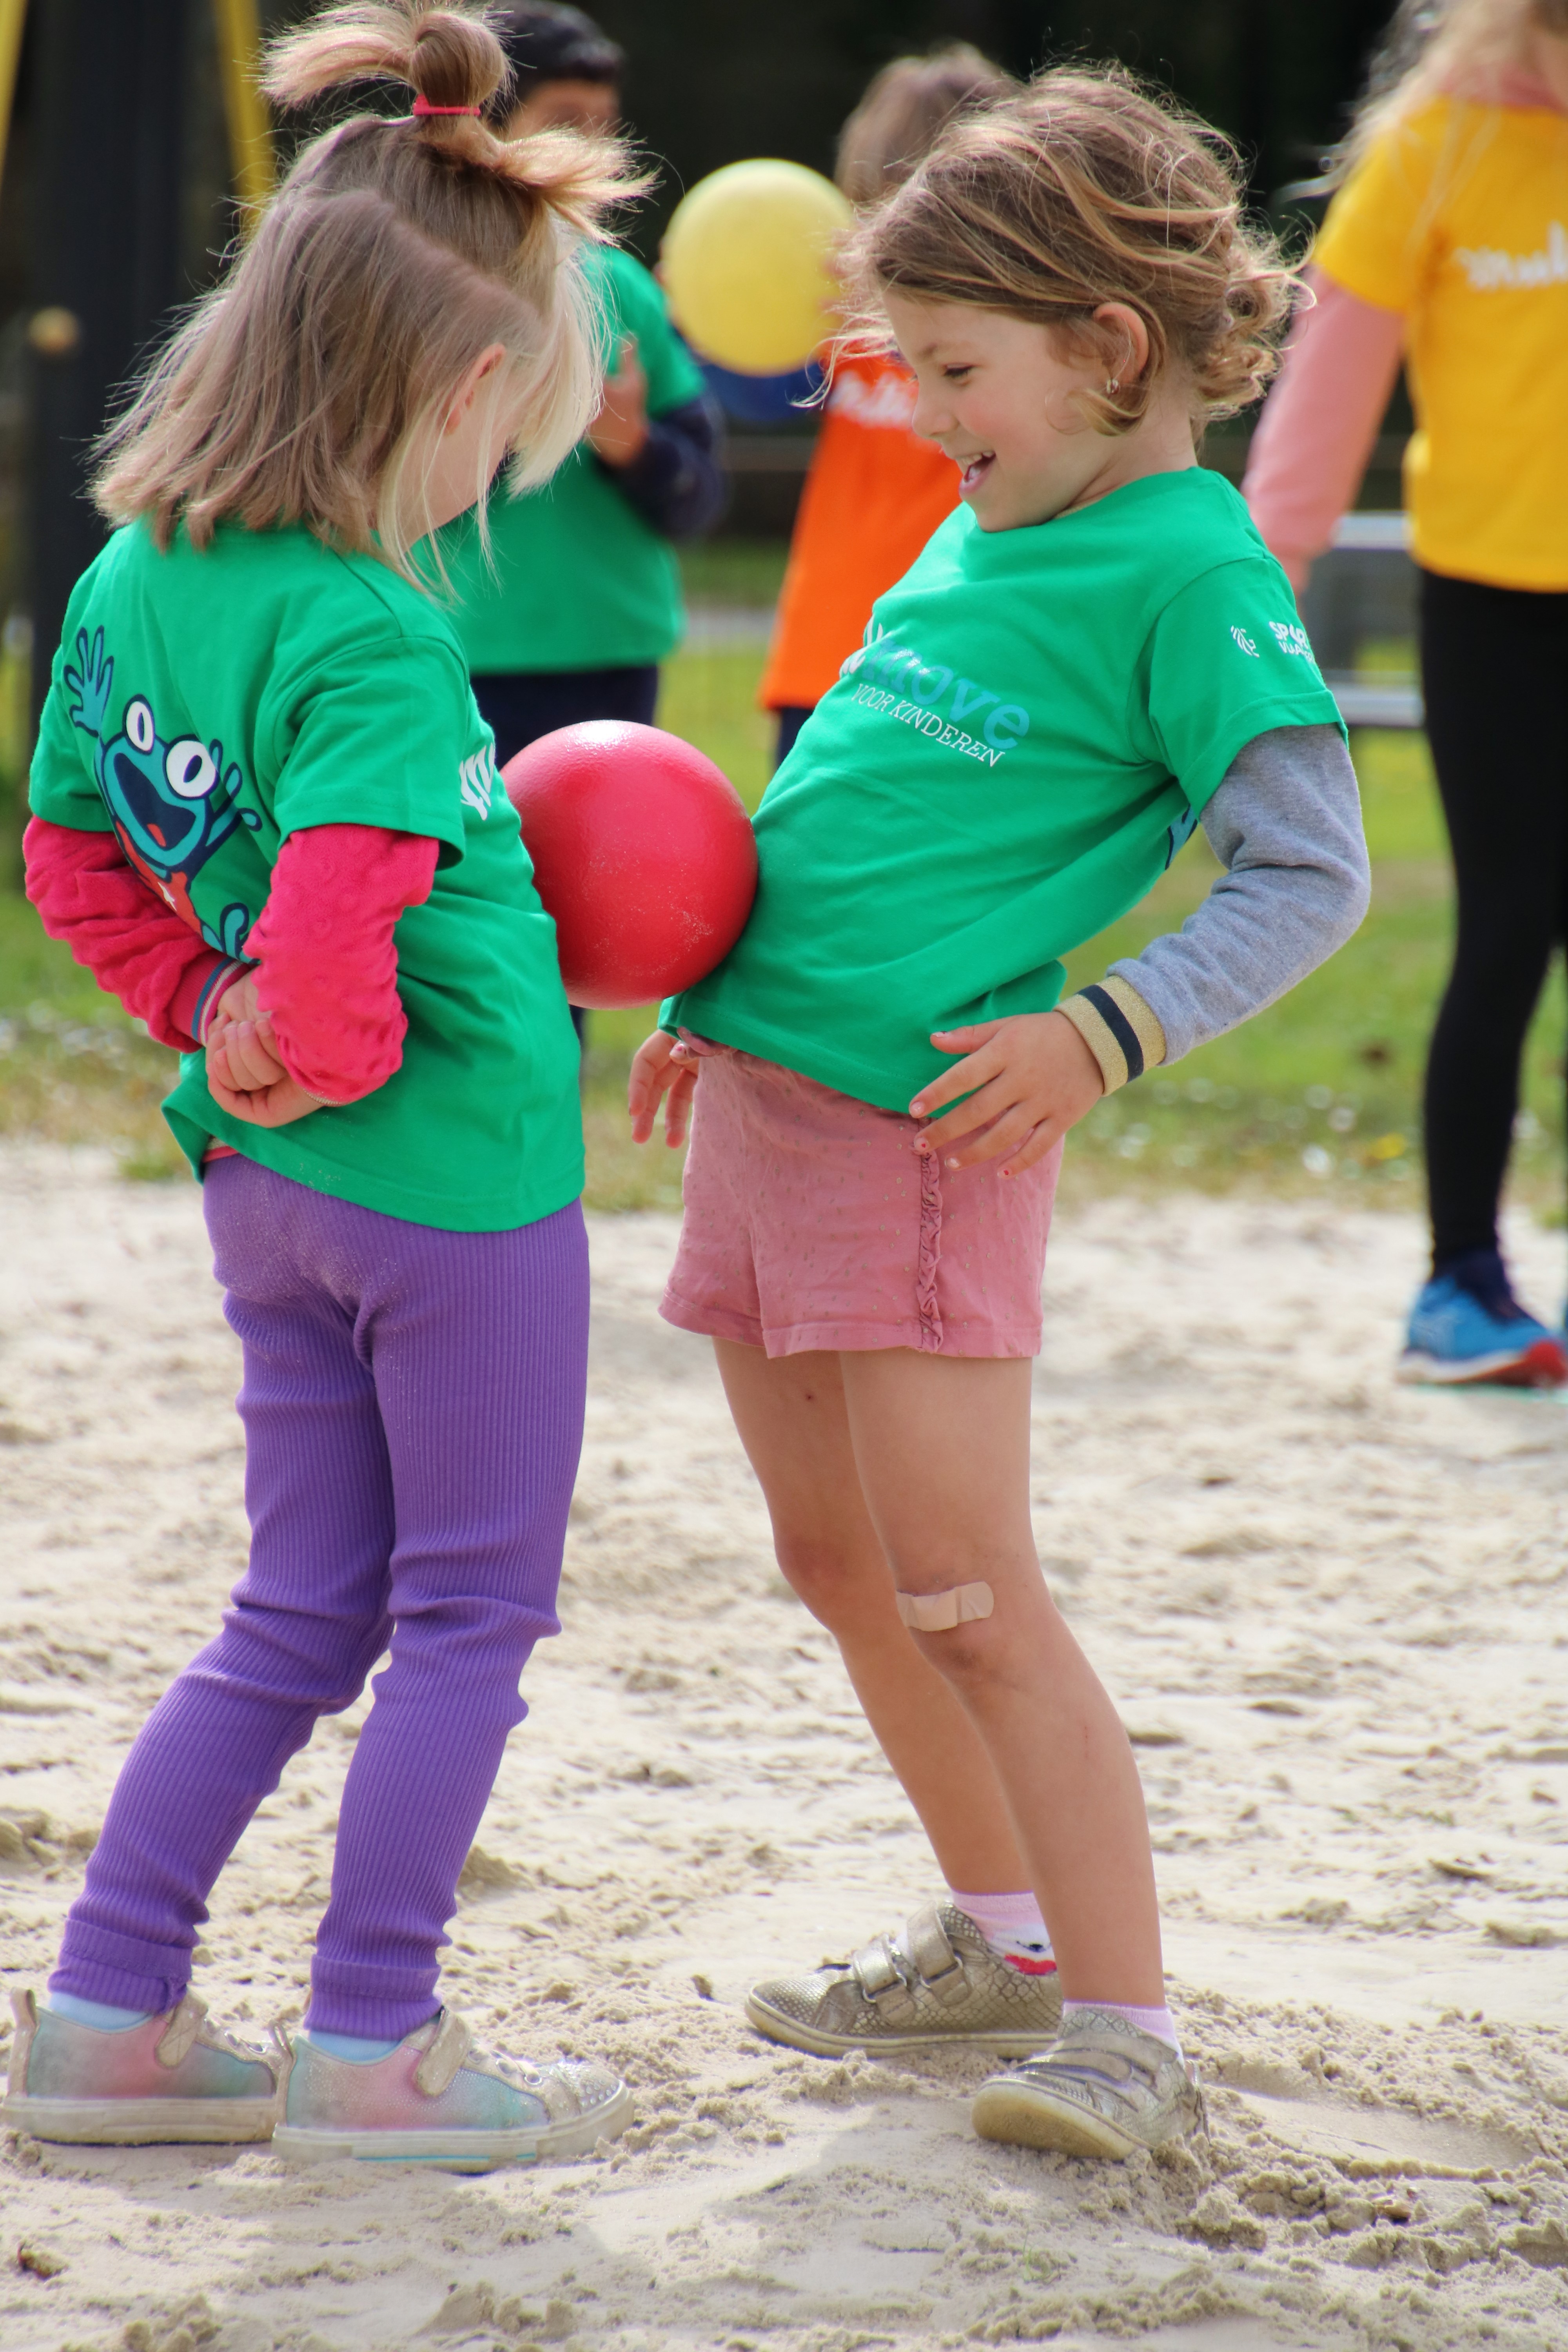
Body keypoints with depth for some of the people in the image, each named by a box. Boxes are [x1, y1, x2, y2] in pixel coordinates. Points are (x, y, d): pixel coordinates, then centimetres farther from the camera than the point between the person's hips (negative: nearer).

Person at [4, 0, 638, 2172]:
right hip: (459, 1172, -8)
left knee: (307, 1618, 18)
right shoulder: (369, 633, -24)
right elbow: (334, 916, -34)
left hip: (270, 1182, 8)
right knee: (473, 1611, 8)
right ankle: (373, 2054, 13)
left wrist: (213, 1020, 8)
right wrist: (325, 1057, -14)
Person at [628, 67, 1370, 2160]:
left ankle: (1126, 2031, -5)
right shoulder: (983, 530, 14)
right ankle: (999, 1937, 30)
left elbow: (1311, 875, -14)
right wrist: (712, 995, 23)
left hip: (929, 1122, -9)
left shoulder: (1190, 572, -11)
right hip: (768, 1079, 9)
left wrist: (1108, 1035, -23)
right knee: (835, 1561, 16)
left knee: (964, 1593, -9)